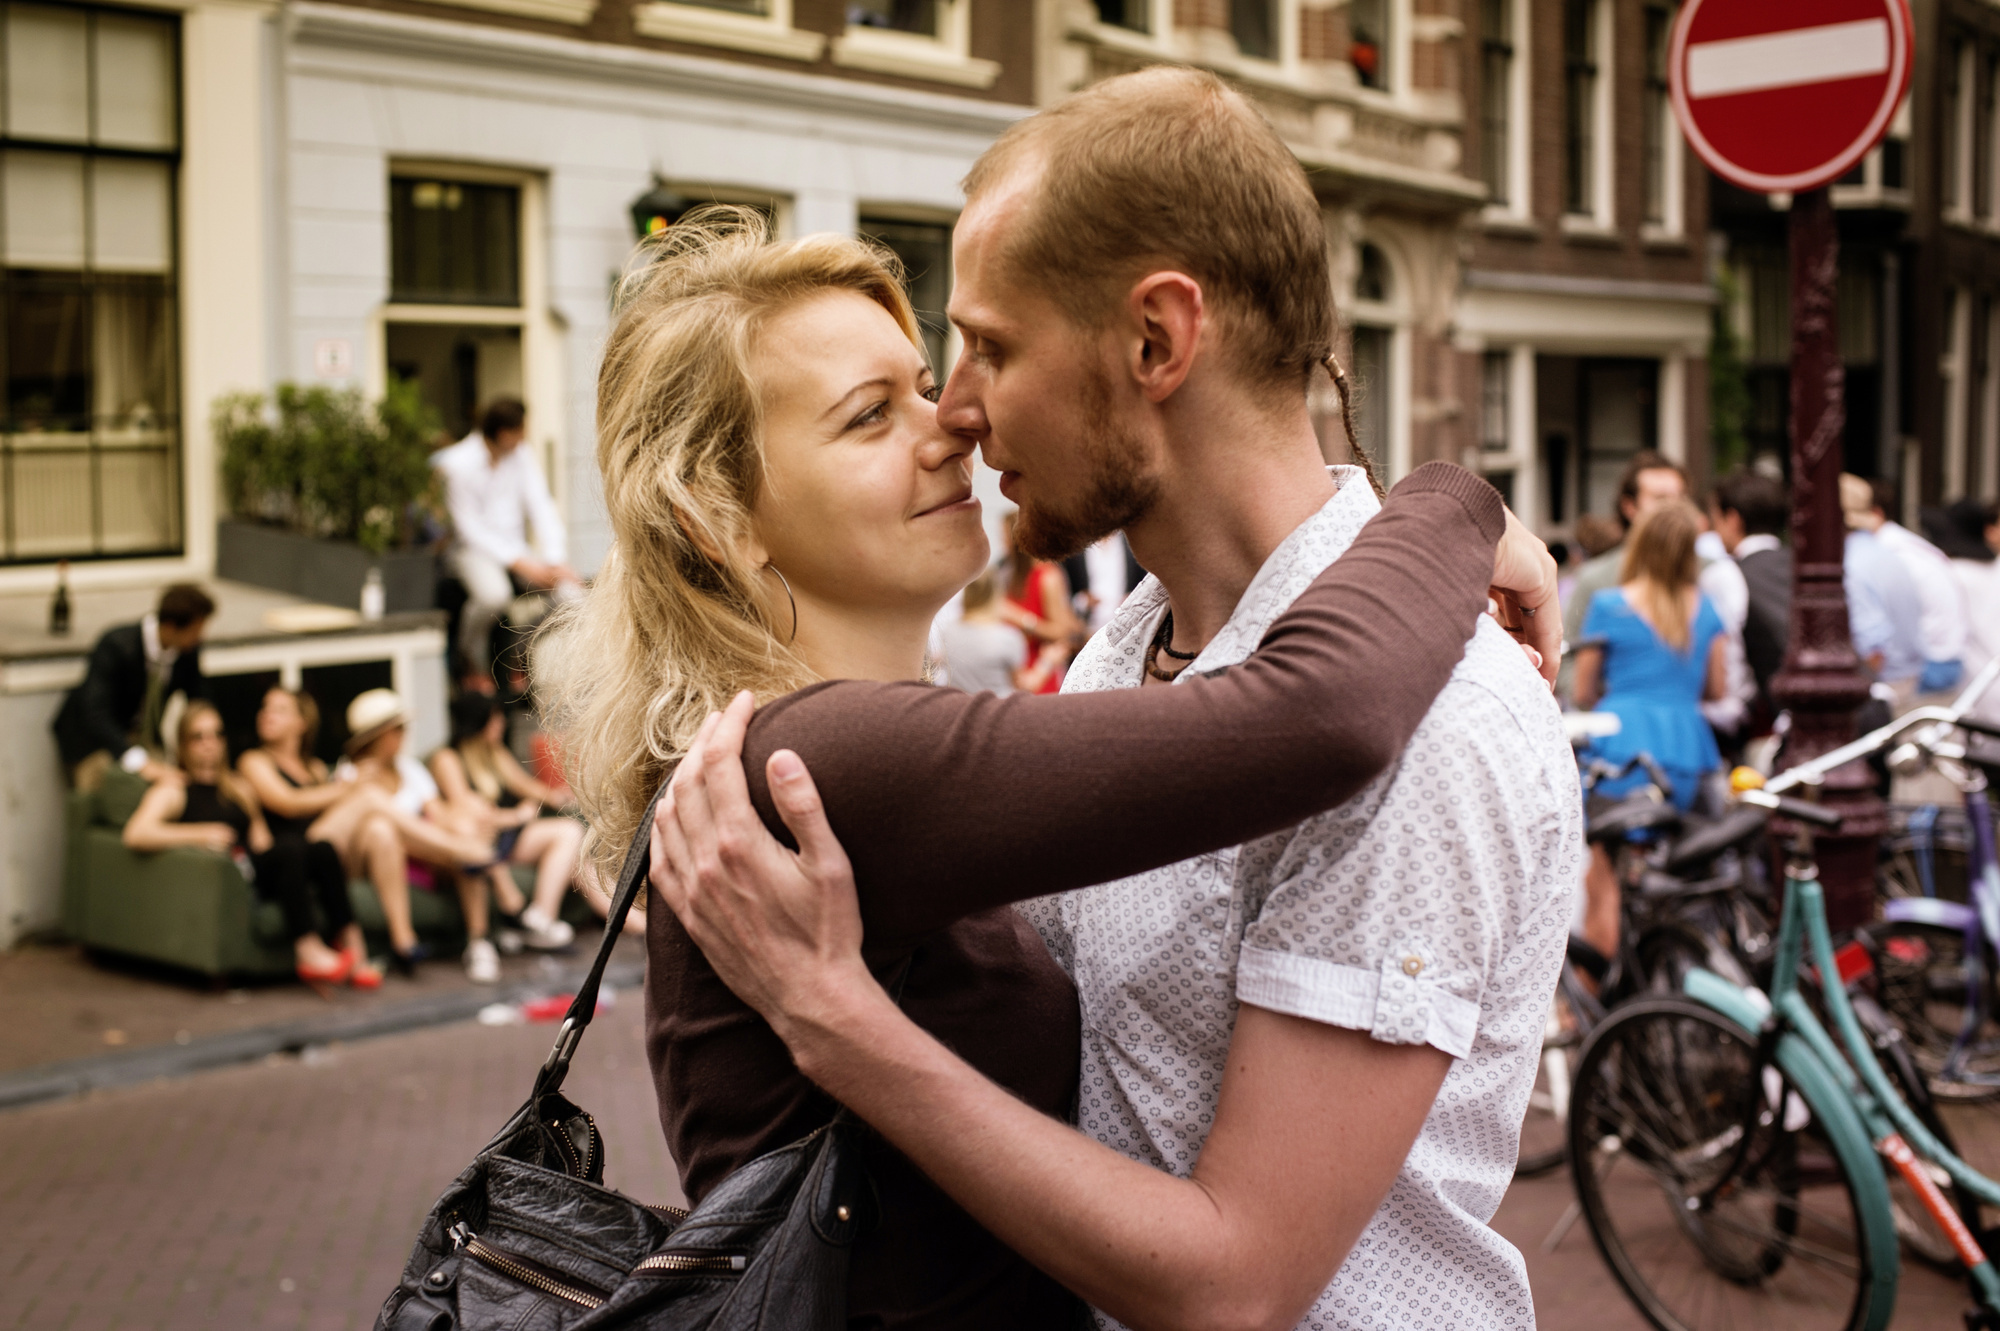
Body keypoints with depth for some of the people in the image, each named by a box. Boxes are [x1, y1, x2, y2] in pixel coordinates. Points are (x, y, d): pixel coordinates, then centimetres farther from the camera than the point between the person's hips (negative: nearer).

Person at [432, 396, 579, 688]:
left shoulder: (523, 458, 5)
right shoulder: (459, 464, -13)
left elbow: (543, 509, -2)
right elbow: (470, 528, -14)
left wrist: (554, 561, -18)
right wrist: (520, 563, -23)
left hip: (516, 546, 5)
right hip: (474, 547, -5)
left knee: (566, 586, -21)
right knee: (493, 593, -38)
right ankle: (473, 663, -8)